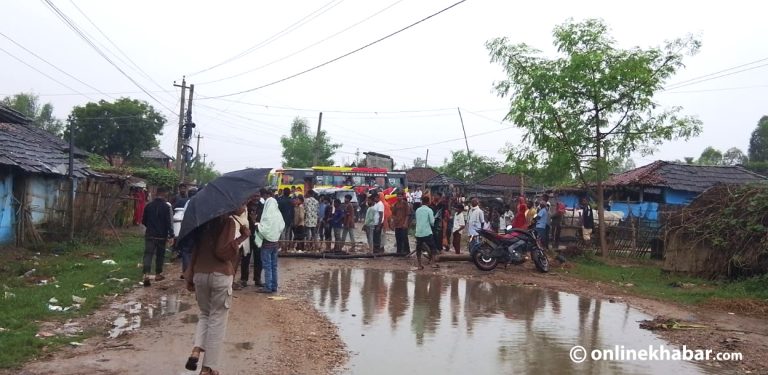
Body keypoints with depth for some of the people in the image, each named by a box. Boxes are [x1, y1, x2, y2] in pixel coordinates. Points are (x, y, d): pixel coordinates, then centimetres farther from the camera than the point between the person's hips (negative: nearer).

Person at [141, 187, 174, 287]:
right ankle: (158, 274, 21)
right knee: (160, 255, 11)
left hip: (150, 234, 3)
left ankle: (146, 274, -18)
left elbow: (143, 221, 13)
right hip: (161, 235, -3)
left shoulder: (149, 205, 5)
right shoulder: (166, 206, -10)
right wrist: (171, 235, -11)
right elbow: (168, 222, -13)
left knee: (148, 254, -2)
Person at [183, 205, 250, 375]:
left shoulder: (208, 219, 12)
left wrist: (190, 275, 18)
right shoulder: (229, 221, -10)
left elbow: (196, 247, 14)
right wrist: (242, 237, -11)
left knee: (205, 314, 23)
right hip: (220, 276, -6)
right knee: (217, 320, 3)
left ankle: (196, 351, 3)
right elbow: (222, 251, -19)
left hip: (200, 274, 6)